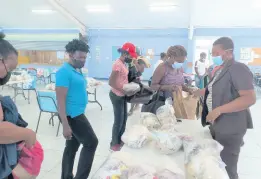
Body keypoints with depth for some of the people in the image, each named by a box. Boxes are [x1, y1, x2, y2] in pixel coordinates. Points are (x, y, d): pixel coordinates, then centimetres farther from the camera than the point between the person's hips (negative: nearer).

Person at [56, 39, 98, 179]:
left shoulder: (77, 70, 11)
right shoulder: (64, 72, -17)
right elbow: (60, 100, -21)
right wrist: (65, 125, -23)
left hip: (77, 113, 9)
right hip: (72, 115, -9)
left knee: (72, 147, 16)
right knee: (91, 142, -3)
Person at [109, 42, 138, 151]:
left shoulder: (123, 64, 7)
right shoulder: (118, 64, -22)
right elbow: (111, 82, -25)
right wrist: (124, 90, -23)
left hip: (122, 95, 10)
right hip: (117, 96, -9)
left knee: (124, 118, 18)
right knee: (118, 120, 1)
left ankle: (119, 140, 34)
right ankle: (114, 144, 19)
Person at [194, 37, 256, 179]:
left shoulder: (238, 69, -17)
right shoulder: (220, 70, 11)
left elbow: (250, 98, -26)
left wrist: (218, 110, -29)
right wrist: (198, 92, 17)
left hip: (229, 129, -8)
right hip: (216, 125, 9)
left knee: (227, 167, 3)